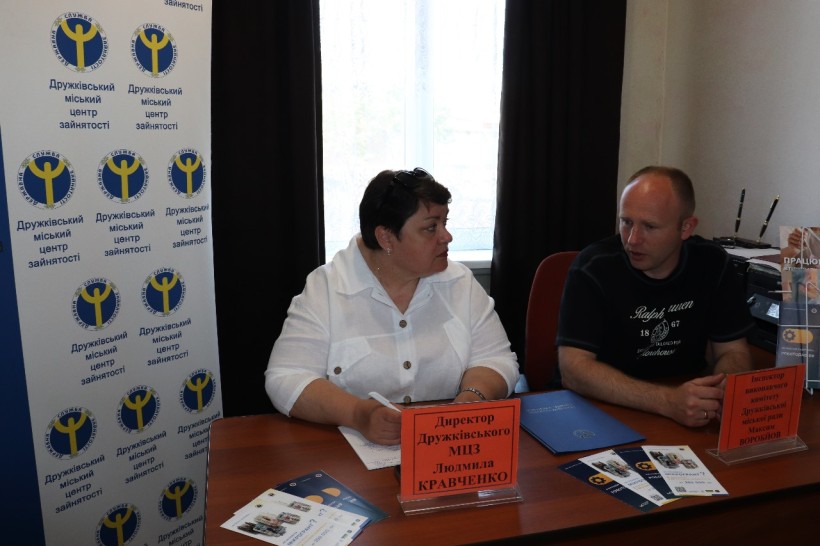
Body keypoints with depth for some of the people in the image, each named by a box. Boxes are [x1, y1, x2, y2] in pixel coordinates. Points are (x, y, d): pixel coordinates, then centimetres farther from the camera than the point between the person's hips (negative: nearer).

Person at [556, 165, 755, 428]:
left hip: (690, 424, 4)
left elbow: (733, 352, 3)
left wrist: (720, 393, -20)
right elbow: (574, 368, -22)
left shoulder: (712, 265, -3)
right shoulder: (593, 267, -15)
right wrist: (668, 402, -32)